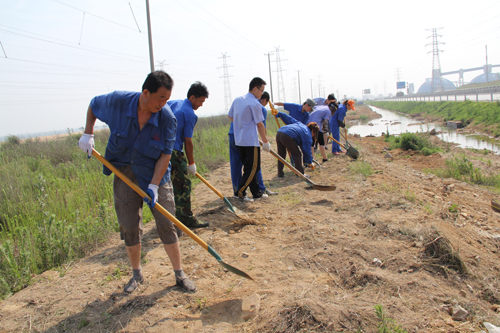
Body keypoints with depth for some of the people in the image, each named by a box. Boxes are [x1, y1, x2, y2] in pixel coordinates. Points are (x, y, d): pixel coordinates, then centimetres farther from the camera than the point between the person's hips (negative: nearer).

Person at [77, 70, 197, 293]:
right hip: (124, 172, 2)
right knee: (129, 226, 7)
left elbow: (165, 155, -14)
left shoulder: (167, 118, -18)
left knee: (167, 224, -1)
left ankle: (179, 274, 15)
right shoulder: (118, 102, -14)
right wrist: (88, 134, 0)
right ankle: (136, 274, 27)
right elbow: (93, 104, 8)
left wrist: (154, 185, -21)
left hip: (155, 173, -1)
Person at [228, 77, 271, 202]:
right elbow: (260, 125, -11)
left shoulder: (237, 100, 9)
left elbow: (230, 116, 18)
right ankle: (240, 192, -1)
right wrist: (266, 142, -3)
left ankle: (256, 192, 22)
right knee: (253, 168, 0)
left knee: (249, 168, 14)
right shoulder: (255, 104, -14)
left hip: (238, 140, 9)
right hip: (251, 141, -9)